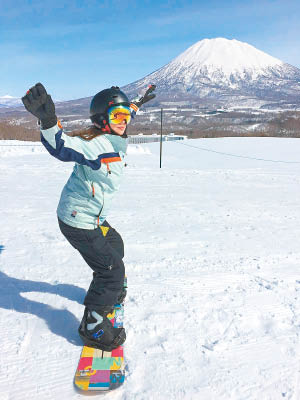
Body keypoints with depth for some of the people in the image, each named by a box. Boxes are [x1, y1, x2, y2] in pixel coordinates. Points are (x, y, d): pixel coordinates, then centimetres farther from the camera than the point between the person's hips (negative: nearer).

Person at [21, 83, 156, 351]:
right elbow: (63, 146, -44)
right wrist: (48, 121, -62)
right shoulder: (95, 145, -26)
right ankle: (93, 327, 15)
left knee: (115, 245, 28)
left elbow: (123, 119, 23)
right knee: (111, 268, -4)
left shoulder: (113, 140, 1)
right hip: (78, 222, -10)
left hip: (94, 218, 10)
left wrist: (137, 104, 34)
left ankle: (108, 291, 53)